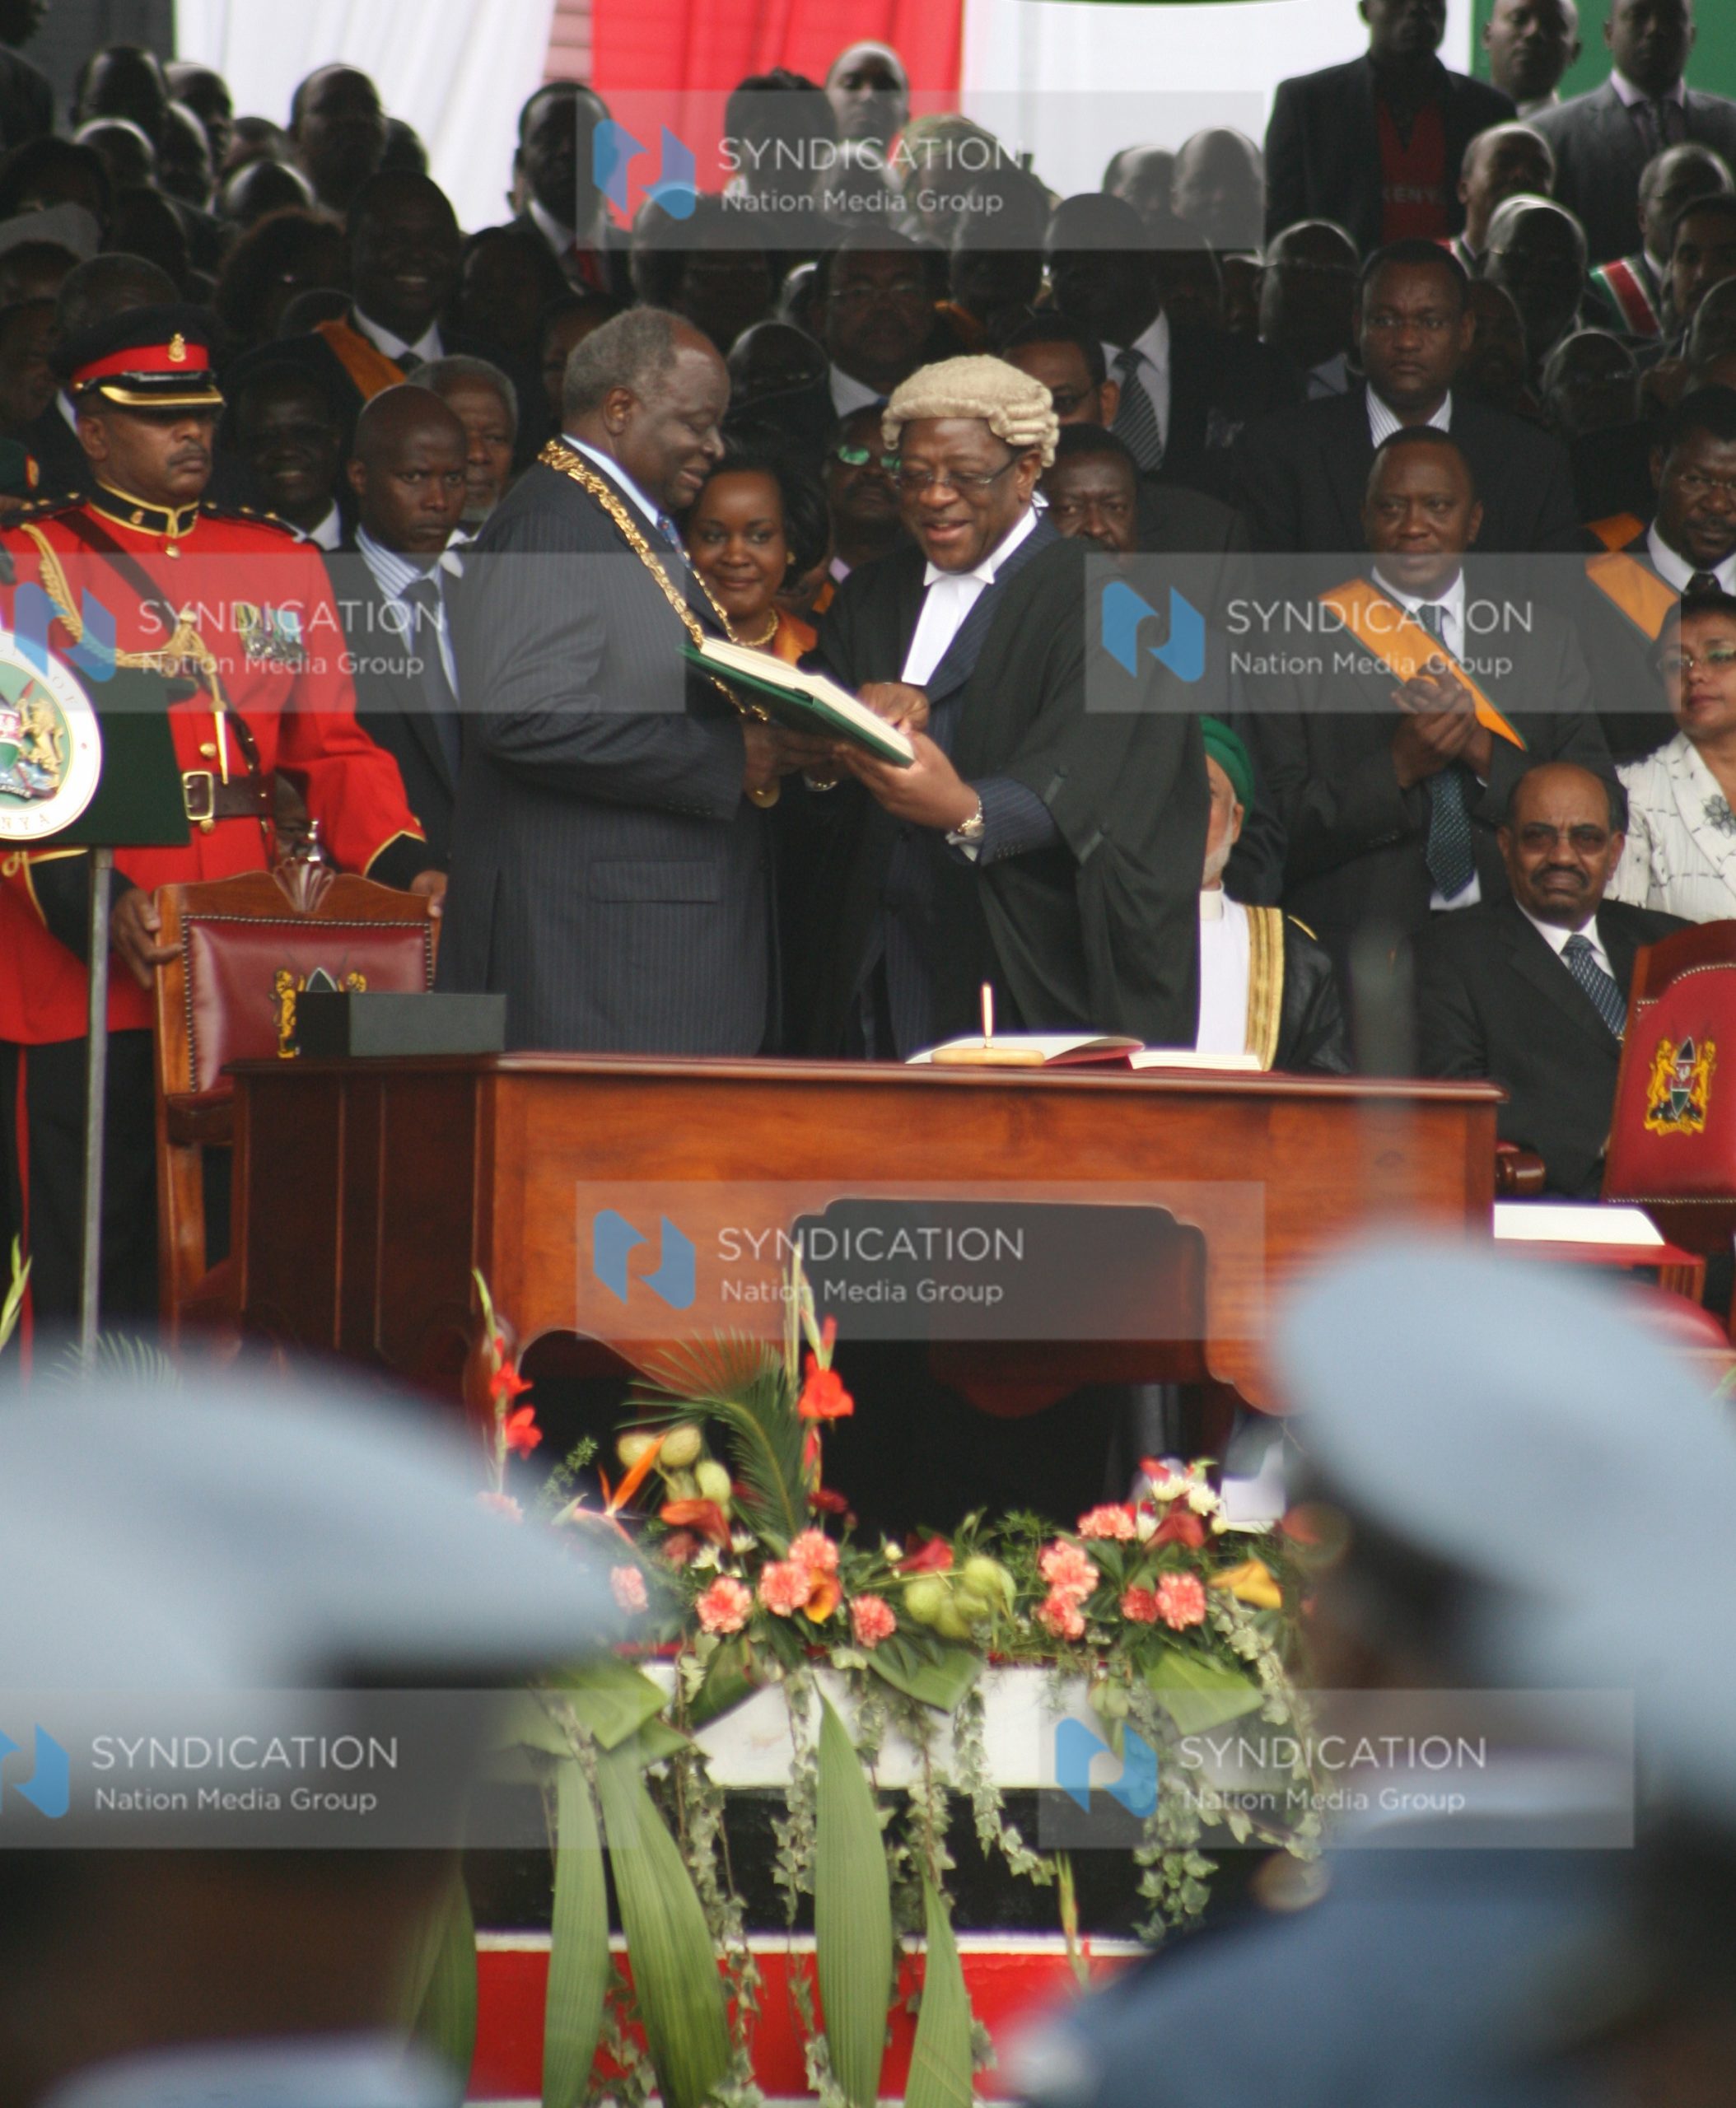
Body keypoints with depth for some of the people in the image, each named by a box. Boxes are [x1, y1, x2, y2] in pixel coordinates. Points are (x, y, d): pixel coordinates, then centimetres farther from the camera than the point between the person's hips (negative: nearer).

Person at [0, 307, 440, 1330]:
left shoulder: (281, 566, 15)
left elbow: (334, 744, 13)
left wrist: (402, 863, -5)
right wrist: (91, 899, -24)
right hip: (83, 984, -4)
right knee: (92, 1256, -1)